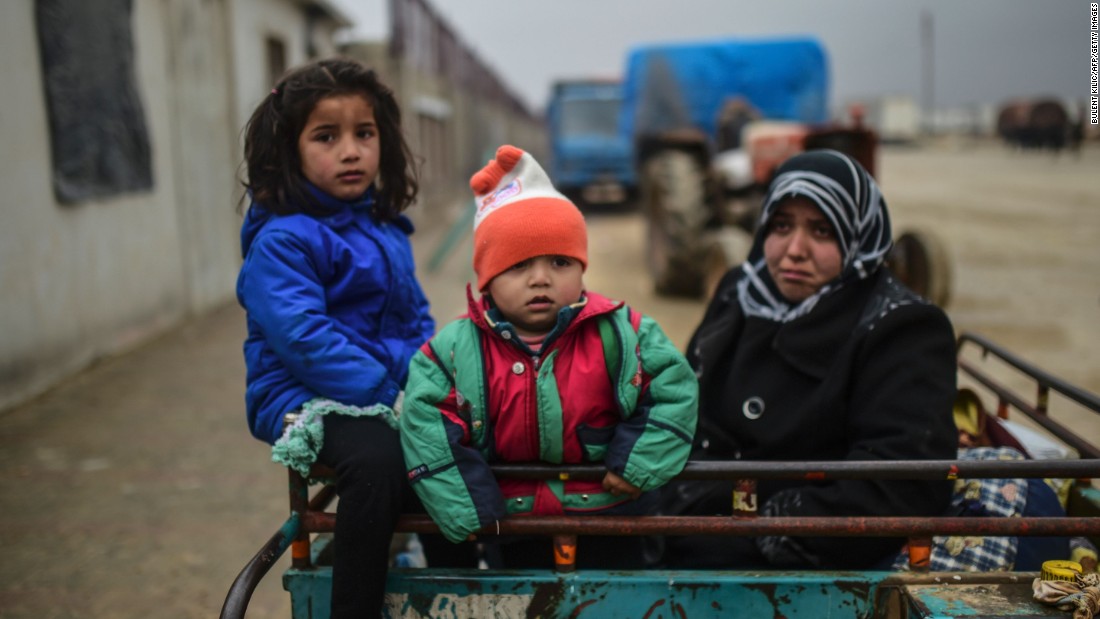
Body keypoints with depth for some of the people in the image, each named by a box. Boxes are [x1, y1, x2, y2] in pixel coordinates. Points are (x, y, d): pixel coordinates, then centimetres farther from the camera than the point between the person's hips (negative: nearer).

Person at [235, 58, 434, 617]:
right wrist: (388, 391, -25)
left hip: (391, 392, 8)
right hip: (307, 397, -7)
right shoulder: (281, 240, -10)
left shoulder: (386, 230, 14)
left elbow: (416, 319, 18)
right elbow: (304, 338, -21)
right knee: (376, 459, -35)